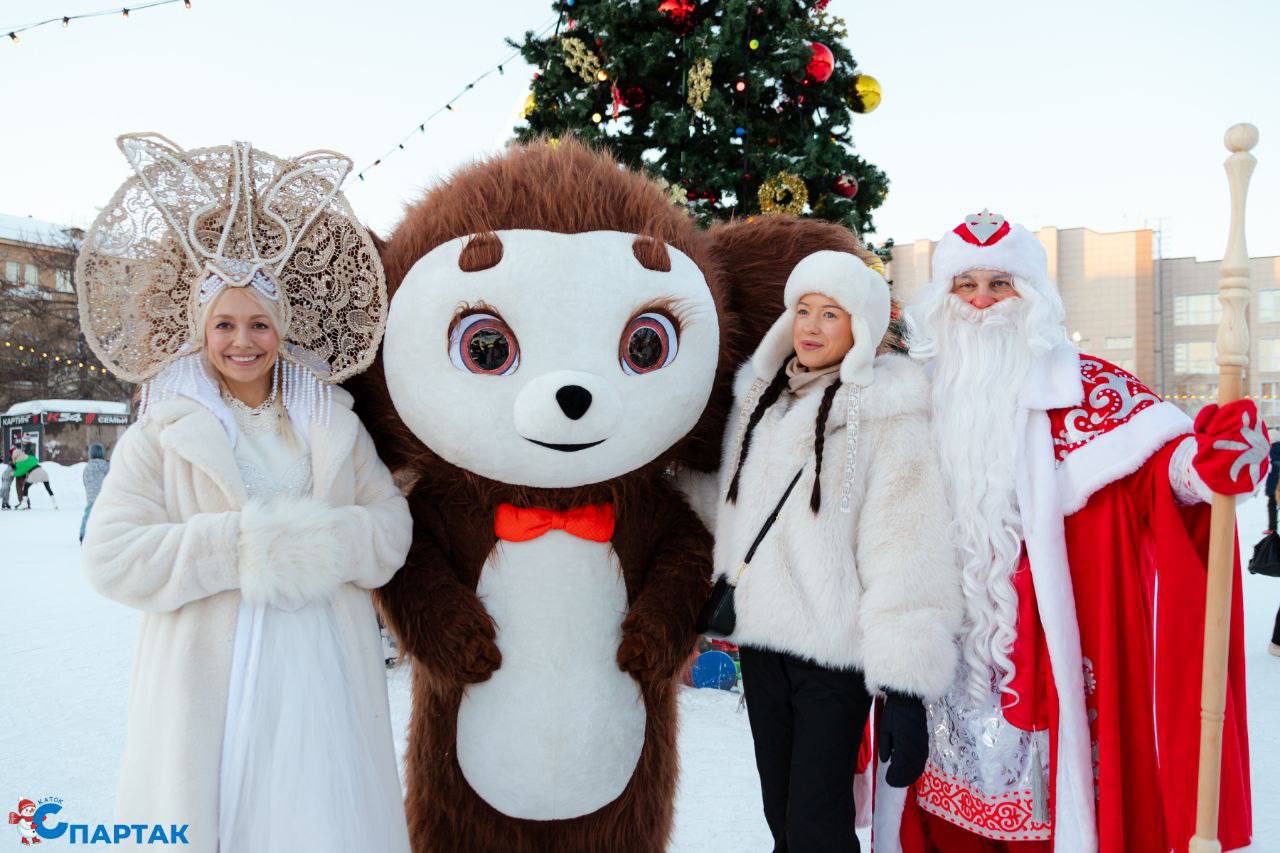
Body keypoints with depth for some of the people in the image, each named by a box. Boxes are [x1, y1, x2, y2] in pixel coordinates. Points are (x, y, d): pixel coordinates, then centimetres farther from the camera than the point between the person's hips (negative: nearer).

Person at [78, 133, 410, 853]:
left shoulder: (334, 427, 9)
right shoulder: (161, 436, 2)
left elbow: (394, 522, 3)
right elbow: (113, 558, -7)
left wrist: (324, 541, -16)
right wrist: (244, 544, -16)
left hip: (324, 678, 2)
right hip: (213, 682, -2)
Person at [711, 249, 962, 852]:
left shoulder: (885, 413, -12)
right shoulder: (762, 398, 9)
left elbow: (908, 553, -17)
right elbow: (734, 516, 21)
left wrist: (905, 686, -20)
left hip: (835, 648, -6)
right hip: (761, 641, 6)